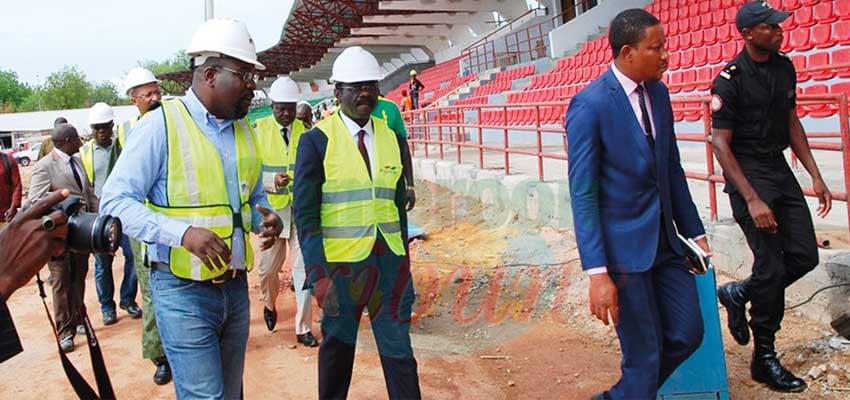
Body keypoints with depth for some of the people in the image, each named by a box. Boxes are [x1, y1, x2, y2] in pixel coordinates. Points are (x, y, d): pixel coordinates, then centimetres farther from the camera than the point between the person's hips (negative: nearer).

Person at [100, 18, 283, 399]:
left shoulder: (244, 130, 9)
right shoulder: (160, 125, -13)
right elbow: (116, 201, -15)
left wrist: (267, 220, -3)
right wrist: (183, 232, -27)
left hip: (236, 287, 7)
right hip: (183, 291, -7)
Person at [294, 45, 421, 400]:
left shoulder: (393, 139, 7)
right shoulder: (316, 140, -6)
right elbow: (305, 213, -9)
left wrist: (403, 262, 13)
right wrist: (318, 275, -16)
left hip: (389, 261, 3)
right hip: (341, 263, -3)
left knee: (399, 351, 5)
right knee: (337, 347, 12)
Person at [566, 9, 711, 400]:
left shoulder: (658, 92, 6)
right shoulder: (590, 105, -17)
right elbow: (583, 194, -18)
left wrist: (694, 232, 16)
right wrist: (597, 273, -21)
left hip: (664, 240, 7)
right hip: (624, 246, -7)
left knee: (687, 333, 13)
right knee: (644, 355, 3)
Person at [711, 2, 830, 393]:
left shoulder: (785, 67, 8)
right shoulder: (730, 80, -14)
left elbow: (792, 123, 16)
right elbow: (720, 143, -15)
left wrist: (815, 176, 12)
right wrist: (751, 199, -20)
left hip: (780, 169, 7)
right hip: (747, 174, -7)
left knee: (805, 256, 4)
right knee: (771, 265, -6)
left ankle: (738, 293, 28)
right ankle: (764, 360, 10)